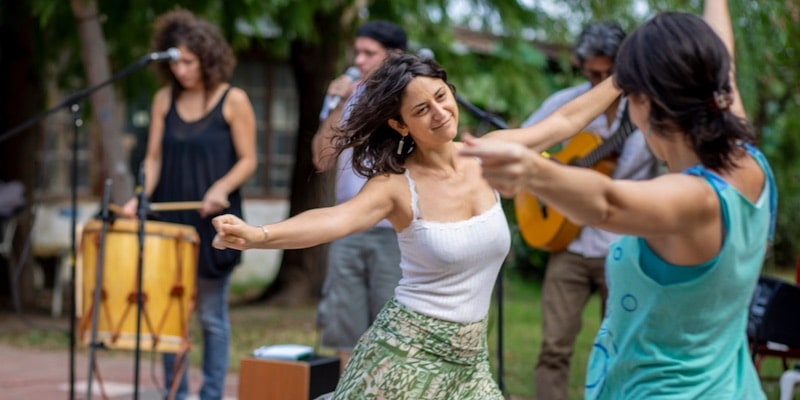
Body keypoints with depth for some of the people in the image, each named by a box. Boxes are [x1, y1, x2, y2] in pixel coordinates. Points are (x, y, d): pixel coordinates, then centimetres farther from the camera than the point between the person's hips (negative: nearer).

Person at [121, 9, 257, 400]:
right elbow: (154, 158, 8)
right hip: (170, 219, 4)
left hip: (214, 222, -4)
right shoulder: (165, 99, 7)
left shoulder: (233, 101, -5)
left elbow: (247, 160, -4)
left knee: (210, 314, 3)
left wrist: (221, 188, -21)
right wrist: (140, 197, -8)